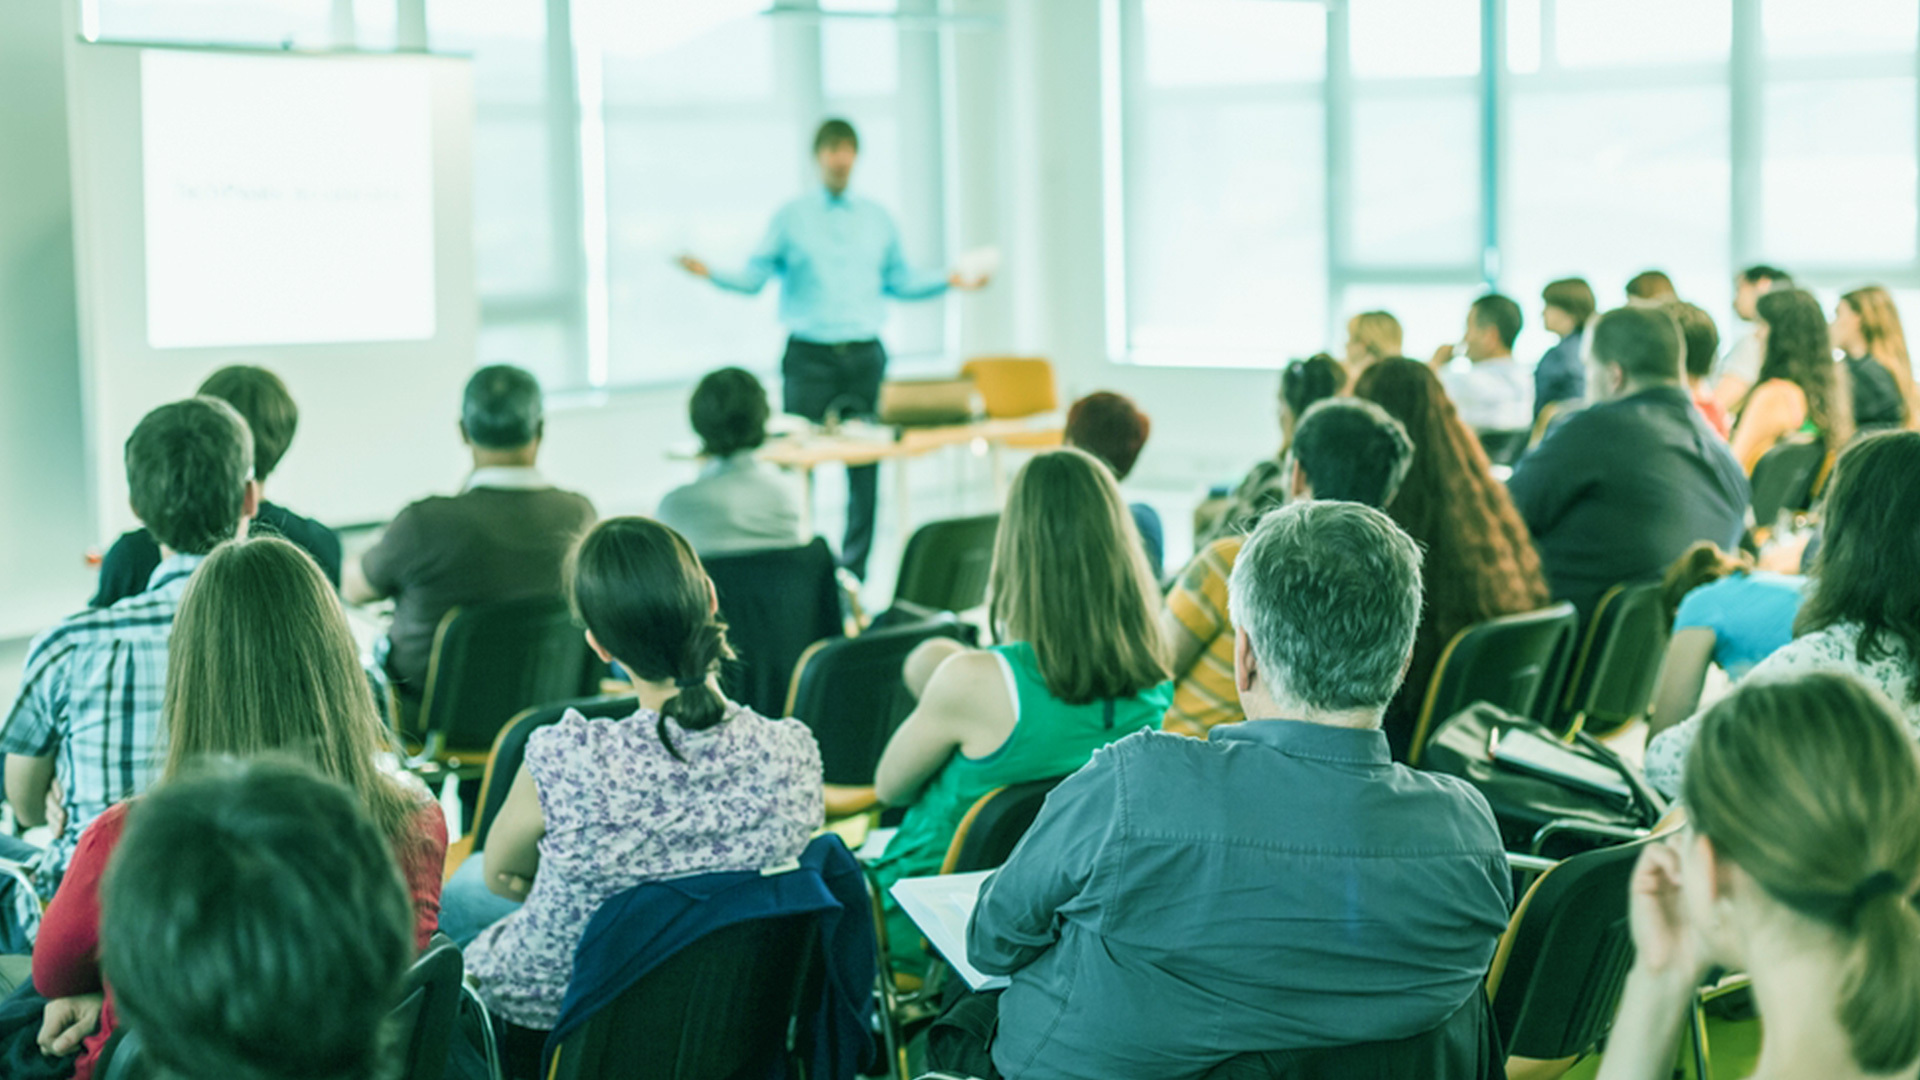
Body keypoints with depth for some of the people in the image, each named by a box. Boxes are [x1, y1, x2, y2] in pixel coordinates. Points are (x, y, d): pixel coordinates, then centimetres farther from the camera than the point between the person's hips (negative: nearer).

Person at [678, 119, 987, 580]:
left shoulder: (877, 218, 13)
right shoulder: (791, 217, 5)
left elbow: (899, 280, 18)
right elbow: (754, 277, 1)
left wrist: (949, 281, 7)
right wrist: (710, 273, -15)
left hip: (864, 356, 3)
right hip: (810, 356, -2)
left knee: (865, 464, 0)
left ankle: (854, 568, 7)